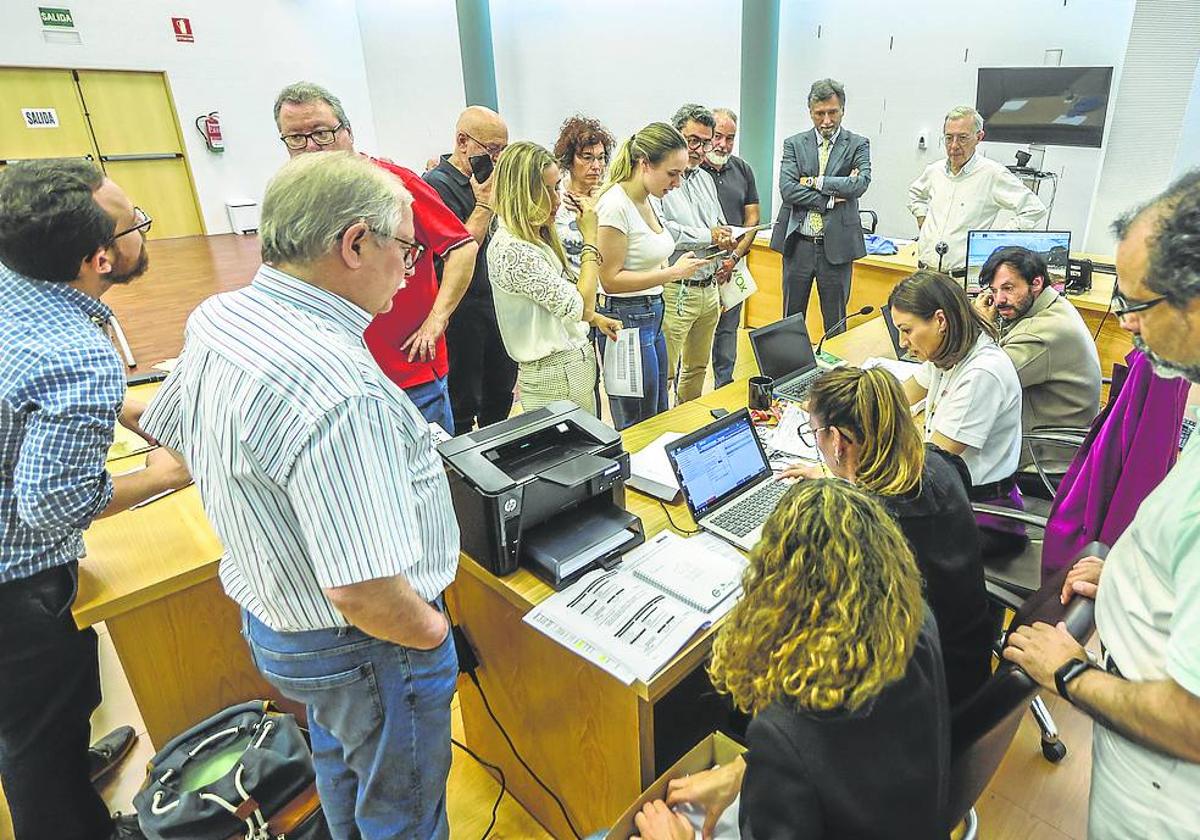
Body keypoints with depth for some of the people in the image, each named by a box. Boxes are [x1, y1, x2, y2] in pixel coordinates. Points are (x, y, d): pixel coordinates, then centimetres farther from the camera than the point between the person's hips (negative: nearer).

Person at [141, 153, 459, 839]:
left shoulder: (216, 317, -6)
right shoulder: (340, 385, -36)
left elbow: (173, 443, 11)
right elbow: (364, 594, -36)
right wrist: (432, 632, -17)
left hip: (270, 615, 9)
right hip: (364, 650, -8)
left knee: (343, 769, 34)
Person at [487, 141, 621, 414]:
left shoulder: (538, 236, 7)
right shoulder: (511, 250, -23)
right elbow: (581, 307, -23)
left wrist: (596, 319, 9)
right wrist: (590, 238, -16)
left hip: (578, 362, 9)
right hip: (555, 377, -9)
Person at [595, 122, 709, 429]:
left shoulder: (647, 200, 8)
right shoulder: (616, 205, -19)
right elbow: (610, 279, -20)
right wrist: (673, 272, -21)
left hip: (651, 316, 9)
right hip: (626, 320, -9)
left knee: (659, 417, 19)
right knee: (637, 428, 2)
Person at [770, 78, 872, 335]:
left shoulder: (858, 145, 5)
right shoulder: (794, 144, 7)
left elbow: (860, 183, -12)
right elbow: (787, 189, -8)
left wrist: (814, 182, -10)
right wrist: (830, 200, -12)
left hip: (836, 246, -1)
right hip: (798, 244, 1)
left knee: (835, 324, 7)